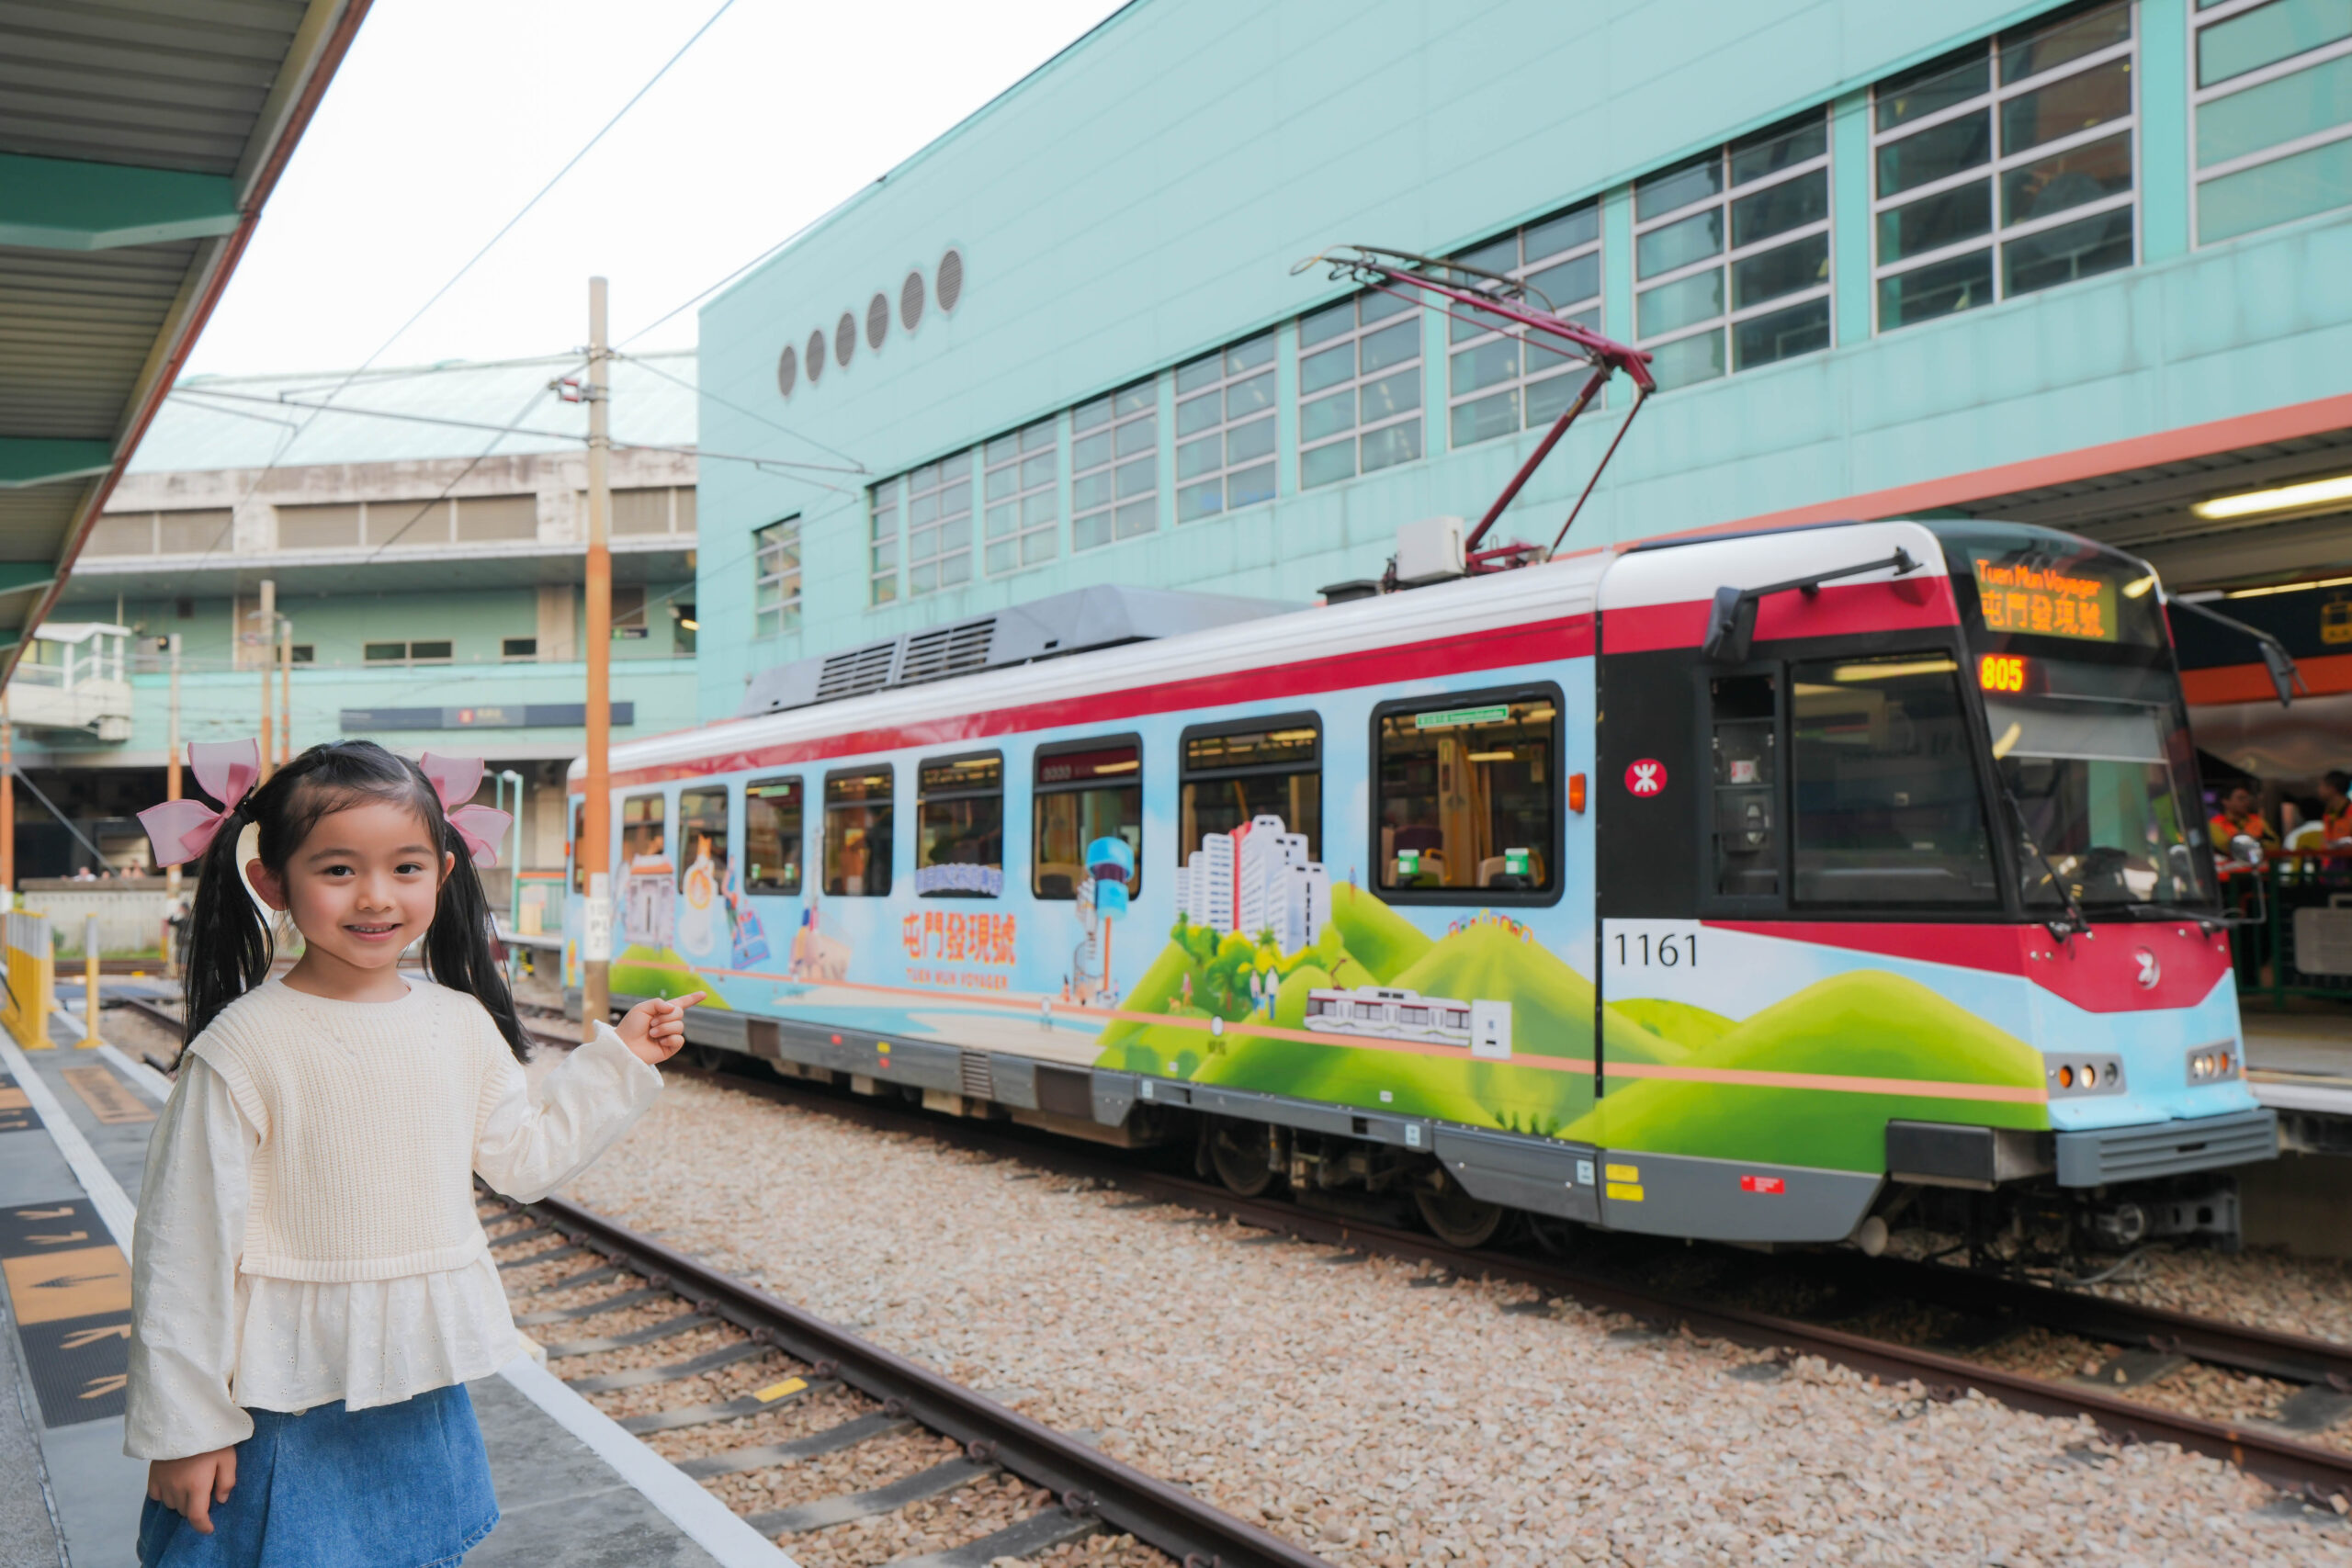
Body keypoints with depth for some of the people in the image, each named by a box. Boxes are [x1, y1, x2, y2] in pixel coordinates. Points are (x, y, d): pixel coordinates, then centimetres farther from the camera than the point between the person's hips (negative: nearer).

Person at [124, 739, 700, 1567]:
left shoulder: (462, 1025, 0)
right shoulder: (243, 1048, -15)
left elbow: (526, 1160, 12)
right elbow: (186, 1247, -11)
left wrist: (620, 1059, 9)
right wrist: (183, 1429, -8)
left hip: (426, 1395, 5)